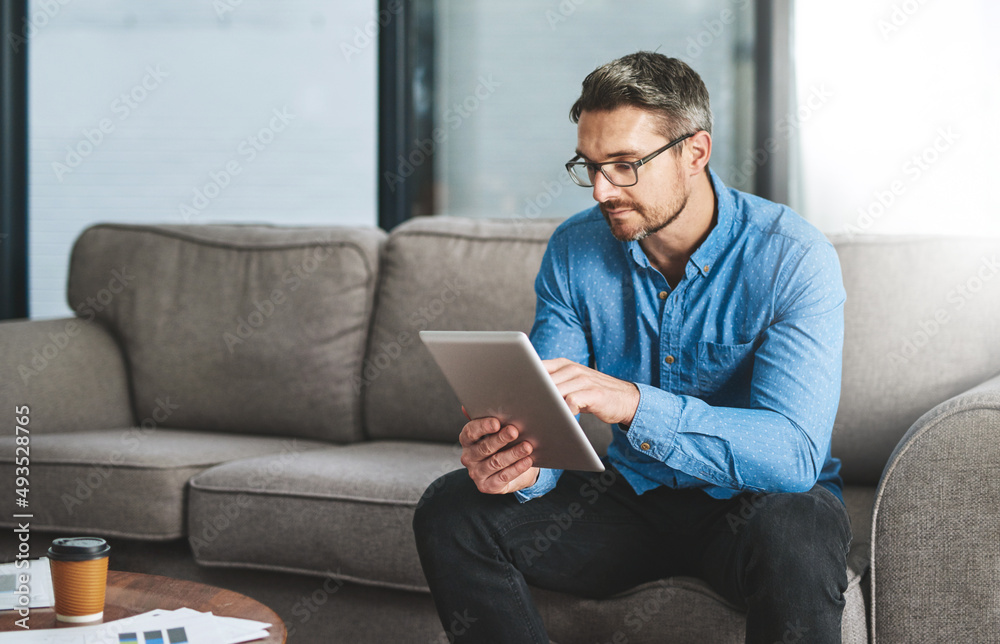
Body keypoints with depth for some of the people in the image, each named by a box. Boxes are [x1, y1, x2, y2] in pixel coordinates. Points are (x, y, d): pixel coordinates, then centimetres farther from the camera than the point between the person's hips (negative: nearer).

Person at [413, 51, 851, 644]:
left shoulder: (792, 256, -19)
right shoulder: (574, 251, -4)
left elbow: (794, 451, -29)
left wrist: (635, 404, -43)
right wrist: (519, 463, -30)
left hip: (752, 500, -4)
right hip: (634, 499, 4)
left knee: (792, 533, -39)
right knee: (451, 511, -15)